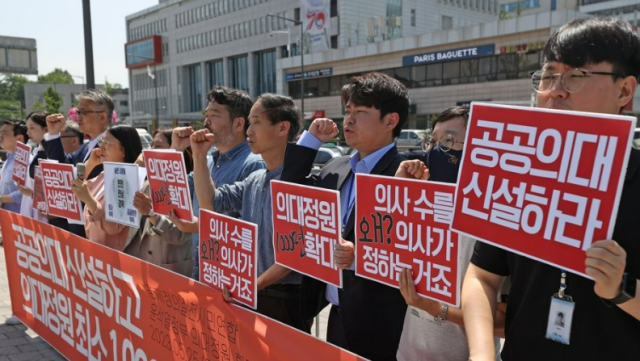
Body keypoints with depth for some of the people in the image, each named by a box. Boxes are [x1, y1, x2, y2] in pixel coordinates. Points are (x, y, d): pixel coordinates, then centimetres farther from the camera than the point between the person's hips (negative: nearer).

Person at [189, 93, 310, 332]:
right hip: (252, 294, 7)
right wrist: (199, 155, 9)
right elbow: (210, 203, 13)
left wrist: (256, 283, -21)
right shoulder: (254, 180, 9)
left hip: (287, 298, -7)